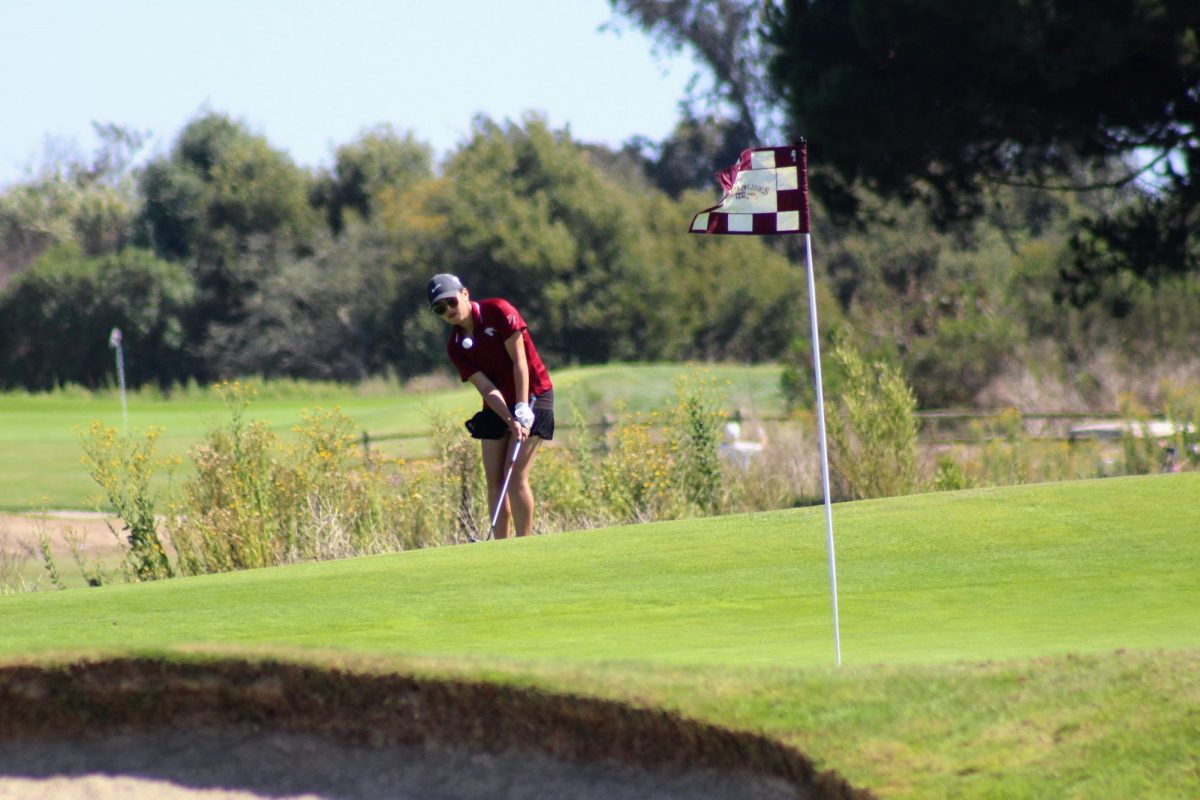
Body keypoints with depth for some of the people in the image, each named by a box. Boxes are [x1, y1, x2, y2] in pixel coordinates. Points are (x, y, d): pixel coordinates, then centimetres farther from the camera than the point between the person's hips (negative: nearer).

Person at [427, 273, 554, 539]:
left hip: (532, 395, -6)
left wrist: (522, 409, -22)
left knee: (516, 477, -14)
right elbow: (486, 388, -9)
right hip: (498, 406, 6)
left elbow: (519, 361, -16)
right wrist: (510, 422, -23)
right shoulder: (455, 346, -1)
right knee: (494, 482, 1)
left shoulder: (498, 311, -14)